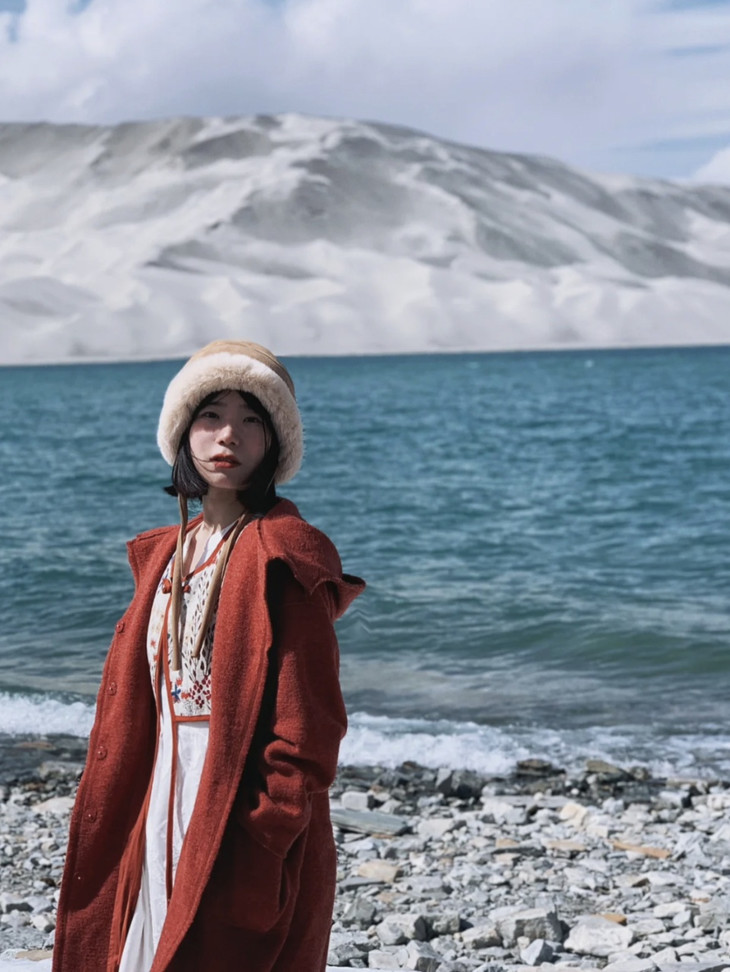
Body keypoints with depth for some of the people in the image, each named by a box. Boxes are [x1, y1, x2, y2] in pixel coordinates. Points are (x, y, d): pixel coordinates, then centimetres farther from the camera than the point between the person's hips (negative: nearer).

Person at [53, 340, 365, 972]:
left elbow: (307, 725, -16)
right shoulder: (166, 553, 12)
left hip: (244, 808, -7)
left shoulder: (282, 556, -11)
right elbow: (135, 699, 14)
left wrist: (269, 834, -21)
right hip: (163, 805, 7)